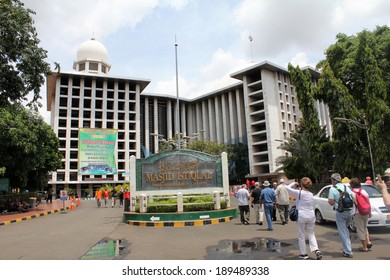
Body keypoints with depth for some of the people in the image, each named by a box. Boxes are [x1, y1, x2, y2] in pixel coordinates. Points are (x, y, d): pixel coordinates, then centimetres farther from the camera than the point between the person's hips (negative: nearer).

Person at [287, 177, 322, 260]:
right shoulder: (311, 194, 3)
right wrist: (299, 189, 14)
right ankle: (316, 250, 0)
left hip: (301, 216, -4)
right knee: (311, 234, 17)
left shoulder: (299, 193, -13)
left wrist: (293, 183, 5)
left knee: (301, 236, 9)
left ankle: (303, 254, 16)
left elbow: (287, 187, -10)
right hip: (311, 216, 5)